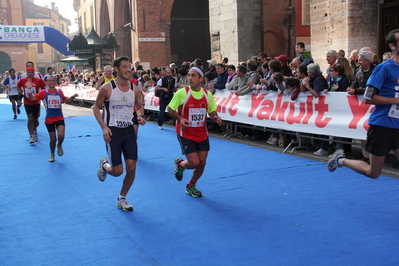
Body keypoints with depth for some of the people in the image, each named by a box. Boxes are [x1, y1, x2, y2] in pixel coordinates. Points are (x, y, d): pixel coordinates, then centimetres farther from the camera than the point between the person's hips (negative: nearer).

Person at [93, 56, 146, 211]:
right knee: (117, 171, -4)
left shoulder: (135, 89, 0)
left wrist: (140, 116, -8)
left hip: (129, 130, 4)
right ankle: (104, 165, 34)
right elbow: (96, 108, -3)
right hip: (113, 131, -4)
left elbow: (139, 106, 15)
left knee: (131, 168, -1)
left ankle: (121, 199, 21)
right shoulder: (107, 88, -12)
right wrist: (104, 127, -15)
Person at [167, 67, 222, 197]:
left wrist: (216, 118, -14)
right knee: (194, 163, -10)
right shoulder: (181, 93, -13)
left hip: (202, 135, 4)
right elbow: (170, 109, -4)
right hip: (185, 134, -4)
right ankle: (180, 164, 28)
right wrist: (180, 118, -21)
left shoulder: (208, 94, -2)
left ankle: (191, 186, 30)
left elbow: (212, 112, 9)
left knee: (202, 162, 5)